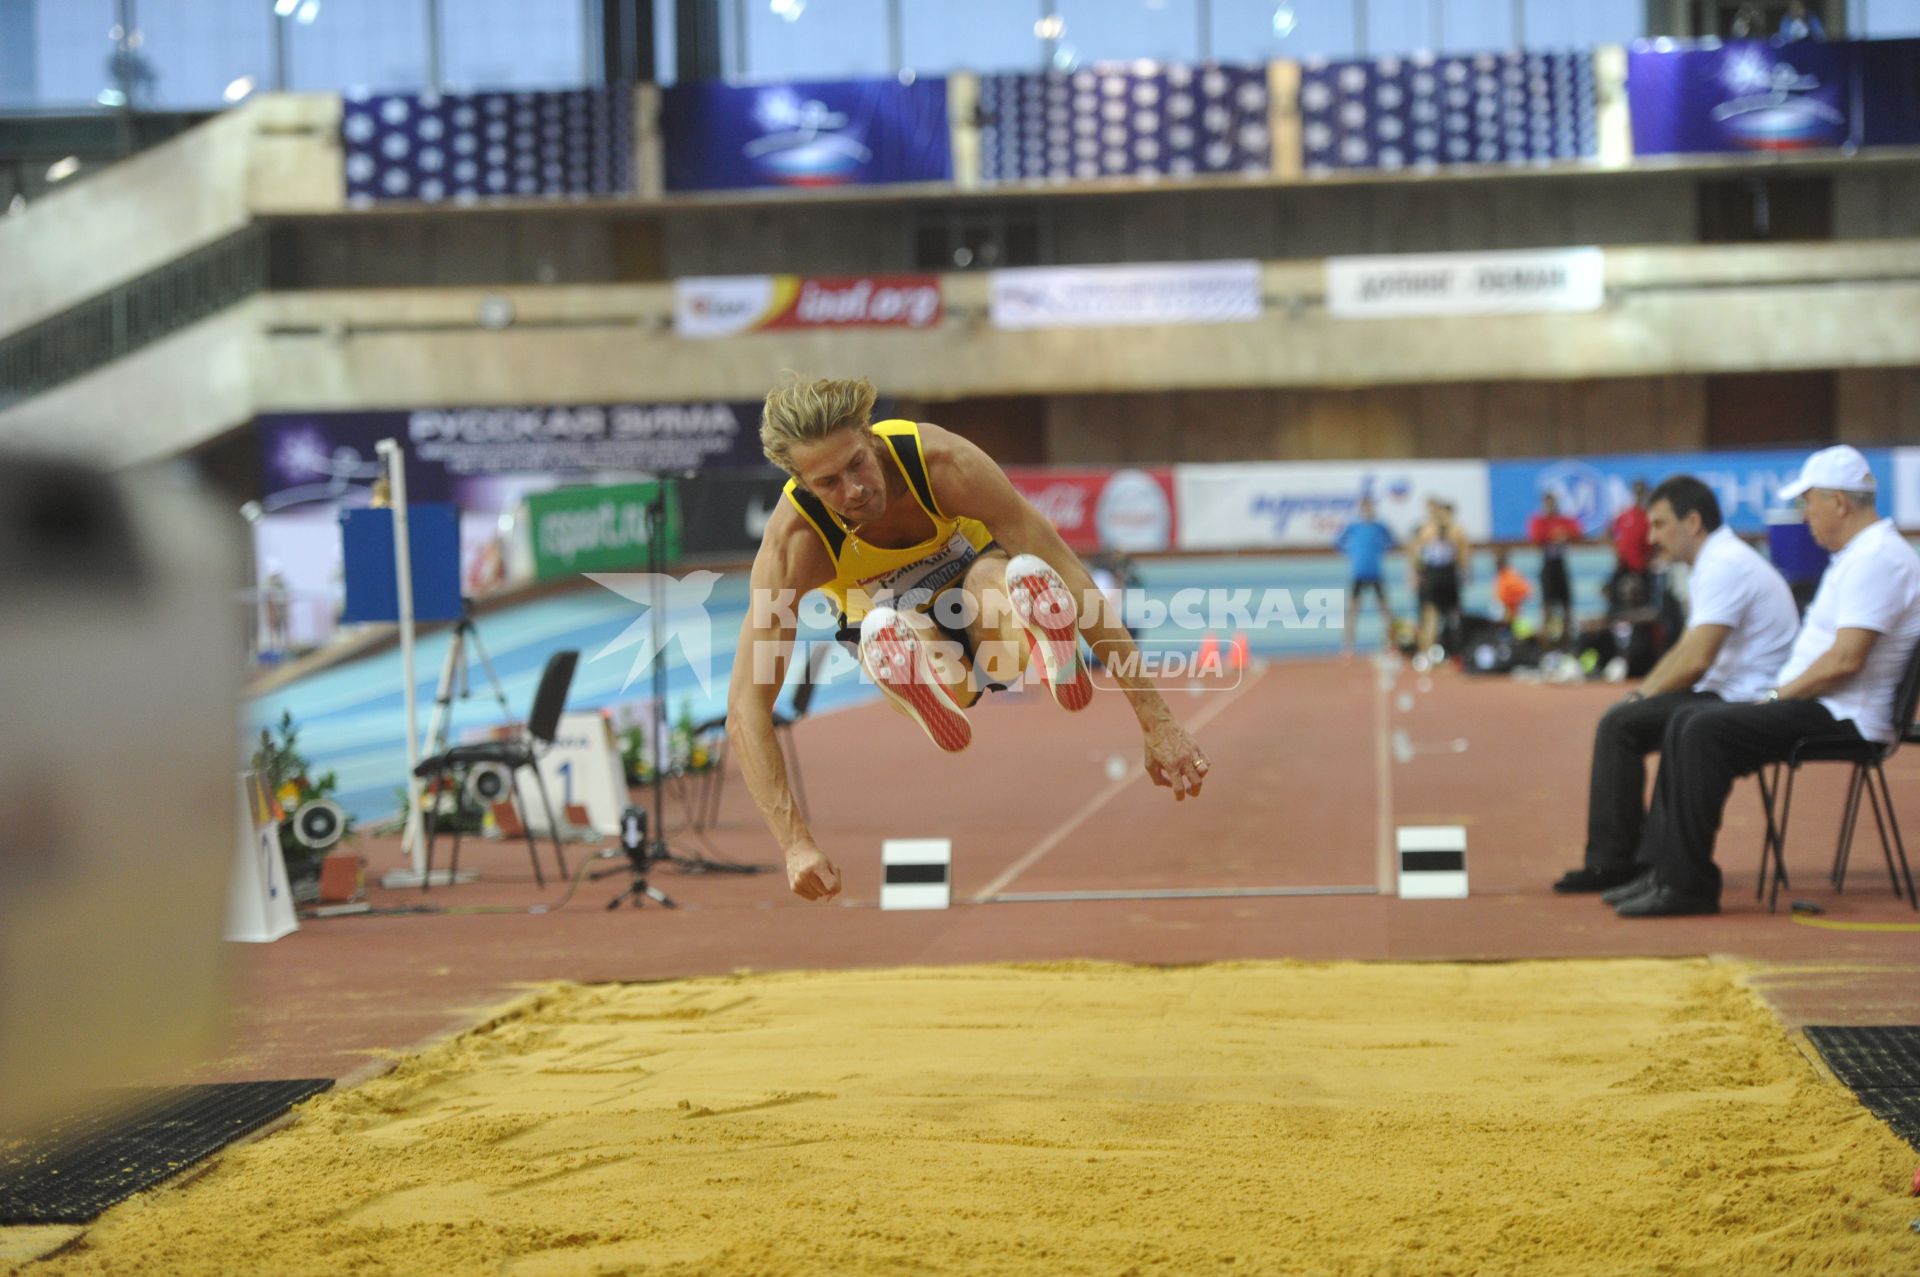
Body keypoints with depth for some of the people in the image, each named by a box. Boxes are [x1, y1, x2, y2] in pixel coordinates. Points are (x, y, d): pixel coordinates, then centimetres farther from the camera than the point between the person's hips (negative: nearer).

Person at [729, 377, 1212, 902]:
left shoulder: (943, 461, -31)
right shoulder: (793, 539, -29)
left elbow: (1074, 583, -30)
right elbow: (746, 710, -31)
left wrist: (1157, 725, -32)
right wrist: (796, 844, -42)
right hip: (911, 637, 0)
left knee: (1025, 574, -40)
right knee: (884, 628, -41)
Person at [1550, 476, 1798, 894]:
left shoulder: (1724, 565, -16)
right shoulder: (1721, 559, 17)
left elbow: (1695, 660, -22)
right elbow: (1684, 651, 22)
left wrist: (1642, 697, -8)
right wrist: (1638, 693, 9)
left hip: (1744, 703, -11)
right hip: (1731, 697, 11)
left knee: (1621, 725, -15)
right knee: (1620, 721, 13)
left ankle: (1614, 863, -10)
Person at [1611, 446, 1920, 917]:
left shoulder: (1877, 558, -16)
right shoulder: (1859, 554, 19)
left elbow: (1846, 660, -24)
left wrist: (1778, 696, -13)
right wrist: (1778, 697, 11)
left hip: (1845, 718, -11)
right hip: (1823, 707, 11)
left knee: (1707, 731, -22)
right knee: (1686, 724, 7)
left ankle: (1688, 883, -20)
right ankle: (1665, 868, 3)